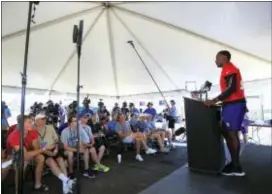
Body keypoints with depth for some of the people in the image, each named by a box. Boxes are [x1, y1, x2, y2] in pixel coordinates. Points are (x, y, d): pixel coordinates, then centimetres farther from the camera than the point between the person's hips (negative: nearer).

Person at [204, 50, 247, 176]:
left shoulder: (229, 69, -9)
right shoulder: (228, 70, 22)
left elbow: (231, 89, -21)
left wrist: (214, 101, -23)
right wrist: (220, 102, 18)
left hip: (234, 104, -10)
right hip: (232, 104, 10)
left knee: (232, 134, -8)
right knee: (227, 133, 10)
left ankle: (237, 168, 0)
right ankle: (234, 163, 17)